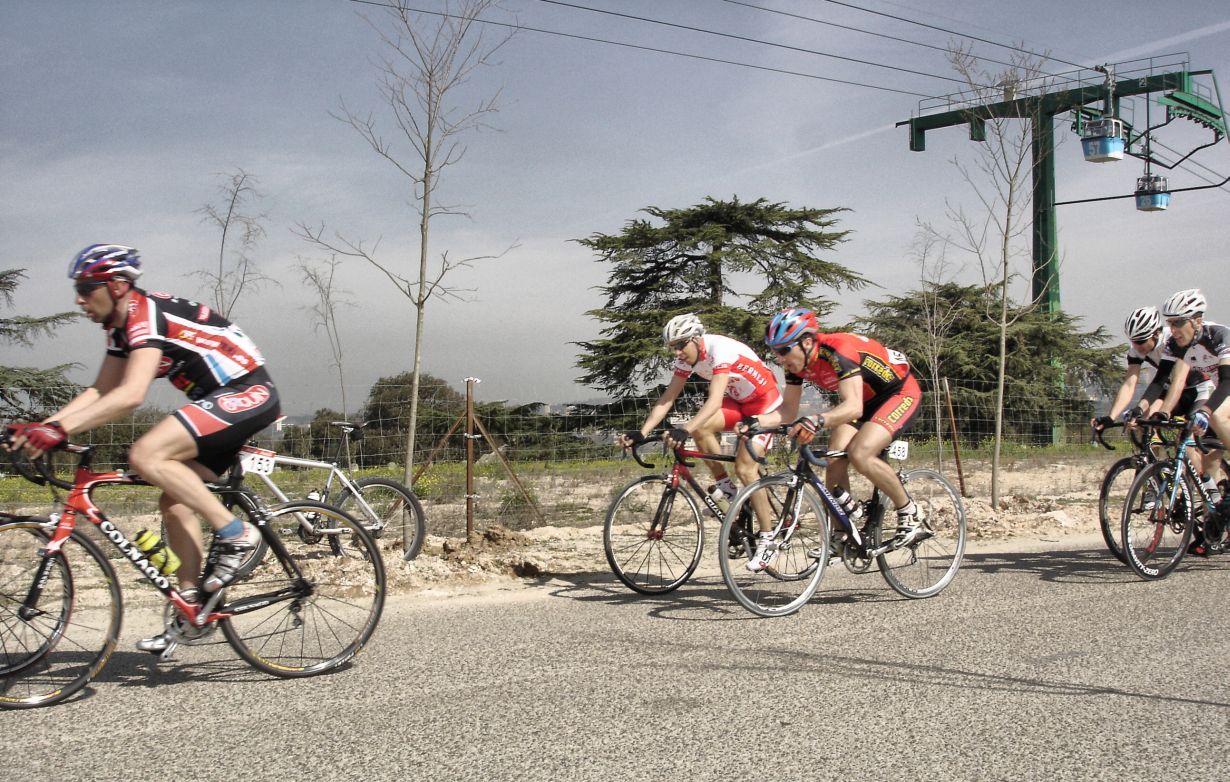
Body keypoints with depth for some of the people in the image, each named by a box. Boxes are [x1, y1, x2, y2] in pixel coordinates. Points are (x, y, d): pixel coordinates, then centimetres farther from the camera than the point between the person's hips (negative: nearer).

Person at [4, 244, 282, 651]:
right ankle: (192, 606, 10)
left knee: (146, 455, -25)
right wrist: (39, 426, 2)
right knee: (175, 502, 5)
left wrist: (60, 429, -34)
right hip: (218, 400, 10)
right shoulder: (122, 327, 13)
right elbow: (100, 392, 14)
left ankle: (234, 534, -17)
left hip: (248, 393, -10)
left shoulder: (148, 314, -19)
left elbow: (130, 395, -31)